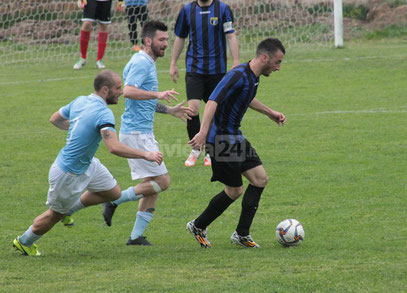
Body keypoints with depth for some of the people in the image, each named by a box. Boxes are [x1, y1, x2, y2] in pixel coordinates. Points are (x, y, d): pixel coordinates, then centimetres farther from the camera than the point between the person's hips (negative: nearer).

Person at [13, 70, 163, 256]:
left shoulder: (80, 101, -2)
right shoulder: (103, 113, -30)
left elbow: (55, 119, 13)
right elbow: (114, 148, -42)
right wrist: (145, 155, -35)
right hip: (68, 175, -9)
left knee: (113, 193, 16)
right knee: (55, 215, 13)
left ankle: (69, 209, 32)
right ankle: (24, 242, 36)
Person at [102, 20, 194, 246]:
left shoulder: (147, 63, 20)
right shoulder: (141, 63, -12)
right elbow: (128, 91, -28)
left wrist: (170, 110, 26)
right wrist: (158, 95, -36)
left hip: (143, 133, 10)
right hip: (136, 133, -10)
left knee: (153, 186, 8)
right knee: (162, 181, -11)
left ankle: (136, 236, 9)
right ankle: (115, 201, -4)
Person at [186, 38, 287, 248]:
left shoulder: (252, 77, 7)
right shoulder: (238, 76, -23)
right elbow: (213, 101, -34)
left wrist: (269, 112, 32)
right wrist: (204, 132, -45)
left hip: (235, 137, 10)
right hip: (221, 139, -10)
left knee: (260, 179, 4)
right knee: (235, 191, -3)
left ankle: (242, 234, 12)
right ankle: (198, 227, 17)